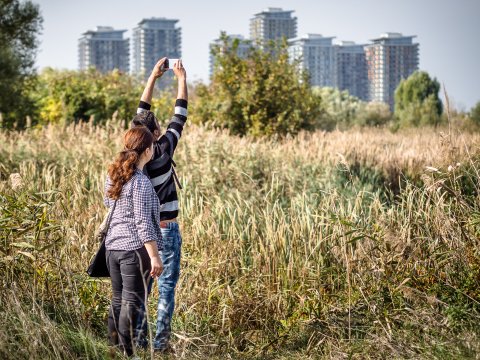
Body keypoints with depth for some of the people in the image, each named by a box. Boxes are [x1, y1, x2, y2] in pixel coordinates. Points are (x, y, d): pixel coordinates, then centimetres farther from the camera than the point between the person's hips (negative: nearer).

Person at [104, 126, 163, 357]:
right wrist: (154, 256, -16)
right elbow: (143, 223, -18)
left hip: (112, 246, 8)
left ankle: (113, 347, 21)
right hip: (135, 248, -8)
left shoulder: (113, 175, 7)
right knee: (132, 303, -1)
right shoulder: (141, 182, -16)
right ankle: (126, 352, 2)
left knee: (117, 300, 16)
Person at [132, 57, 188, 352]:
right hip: (166, 229, -5)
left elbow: (142, 112, 9)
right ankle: (161, 343, -2)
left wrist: (153, 77, 15)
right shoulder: (162, 150, -15)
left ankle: (138, 340, 12)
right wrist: (182, 78, 4)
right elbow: (180, 116, -6)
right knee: (167, 287, 0)